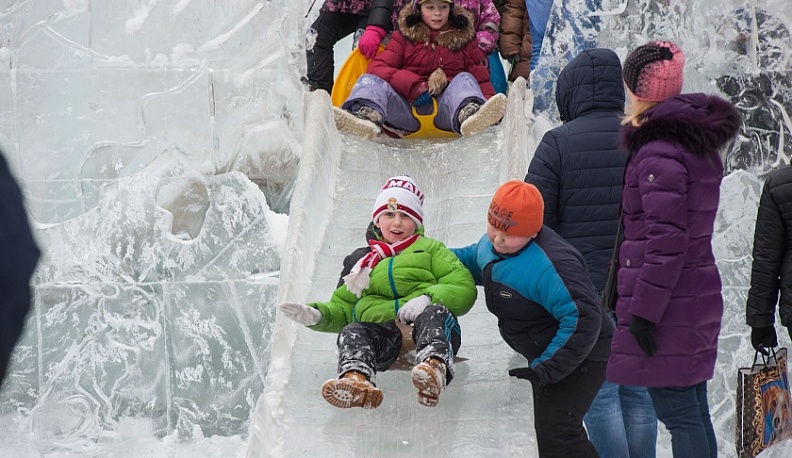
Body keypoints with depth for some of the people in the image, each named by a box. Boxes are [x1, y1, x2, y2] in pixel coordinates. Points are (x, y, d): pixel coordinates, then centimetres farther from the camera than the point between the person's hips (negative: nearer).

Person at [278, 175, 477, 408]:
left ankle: (435, 364, -68)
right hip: (381, 330, 2)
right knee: (352, 332, -31)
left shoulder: (431, 249, 25)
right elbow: (342, 308, 30)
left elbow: (464, 289, 12)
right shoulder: (360, 260, 33)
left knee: (435, 313, -36)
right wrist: (317, 315, 6)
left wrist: (428, 299, -9)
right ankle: (355, 377, -64)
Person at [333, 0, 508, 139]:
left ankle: (470, 112, -62)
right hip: (408, 107, 0)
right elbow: (378, 67, 4)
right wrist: (412, 85, -14)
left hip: (446, 109, 0)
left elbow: (480, 77, 12)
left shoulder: (463, 37, 19)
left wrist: (491, 100, -11)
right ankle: (366, 115, -58)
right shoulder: (404, 36, 18)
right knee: (369, 80, -20)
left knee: (464, 79, -25)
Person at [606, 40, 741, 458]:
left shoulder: (660, 151, -17)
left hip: (669, 306, -10)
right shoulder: (700, 145, 13)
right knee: (691, 410, 14)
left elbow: (666, 239, -22)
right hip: (698, 295, 10)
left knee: (677, 411, -6)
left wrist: (644, 310, -18)